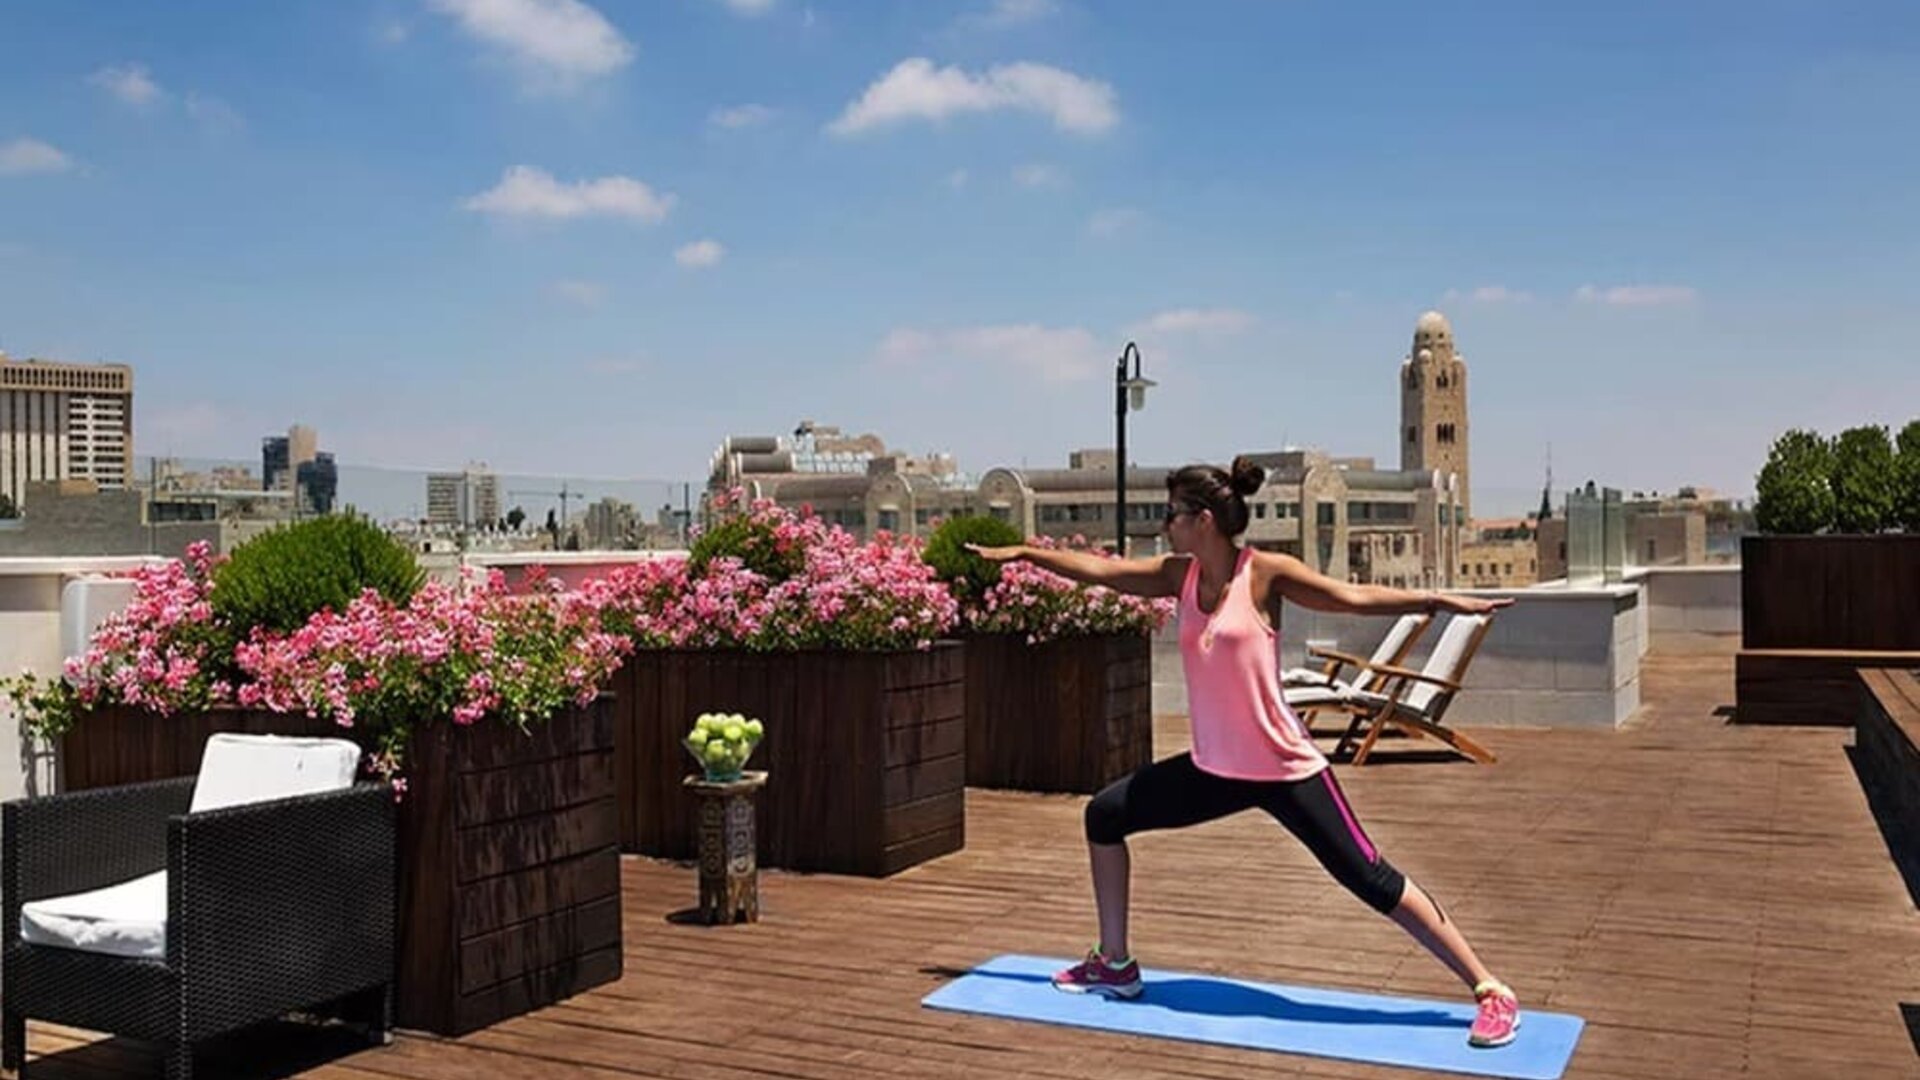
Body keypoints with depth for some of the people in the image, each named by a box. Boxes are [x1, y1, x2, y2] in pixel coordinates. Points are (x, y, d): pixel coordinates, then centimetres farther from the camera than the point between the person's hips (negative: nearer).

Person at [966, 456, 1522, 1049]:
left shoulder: (1265, 573, -13)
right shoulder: (1180, 575, 2)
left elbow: (1354, 596, -14)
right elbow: (1098, 569, 9)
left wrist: (1442, 600, -22)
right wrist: (1021, 552, 12)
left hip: (1285, 769, -7)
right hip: (1215, 768, 7)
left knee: (1369, 879, -7)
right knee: (1105, 815, 11)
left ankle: (1492, 993, 5)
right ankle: (1115, 965, 24)